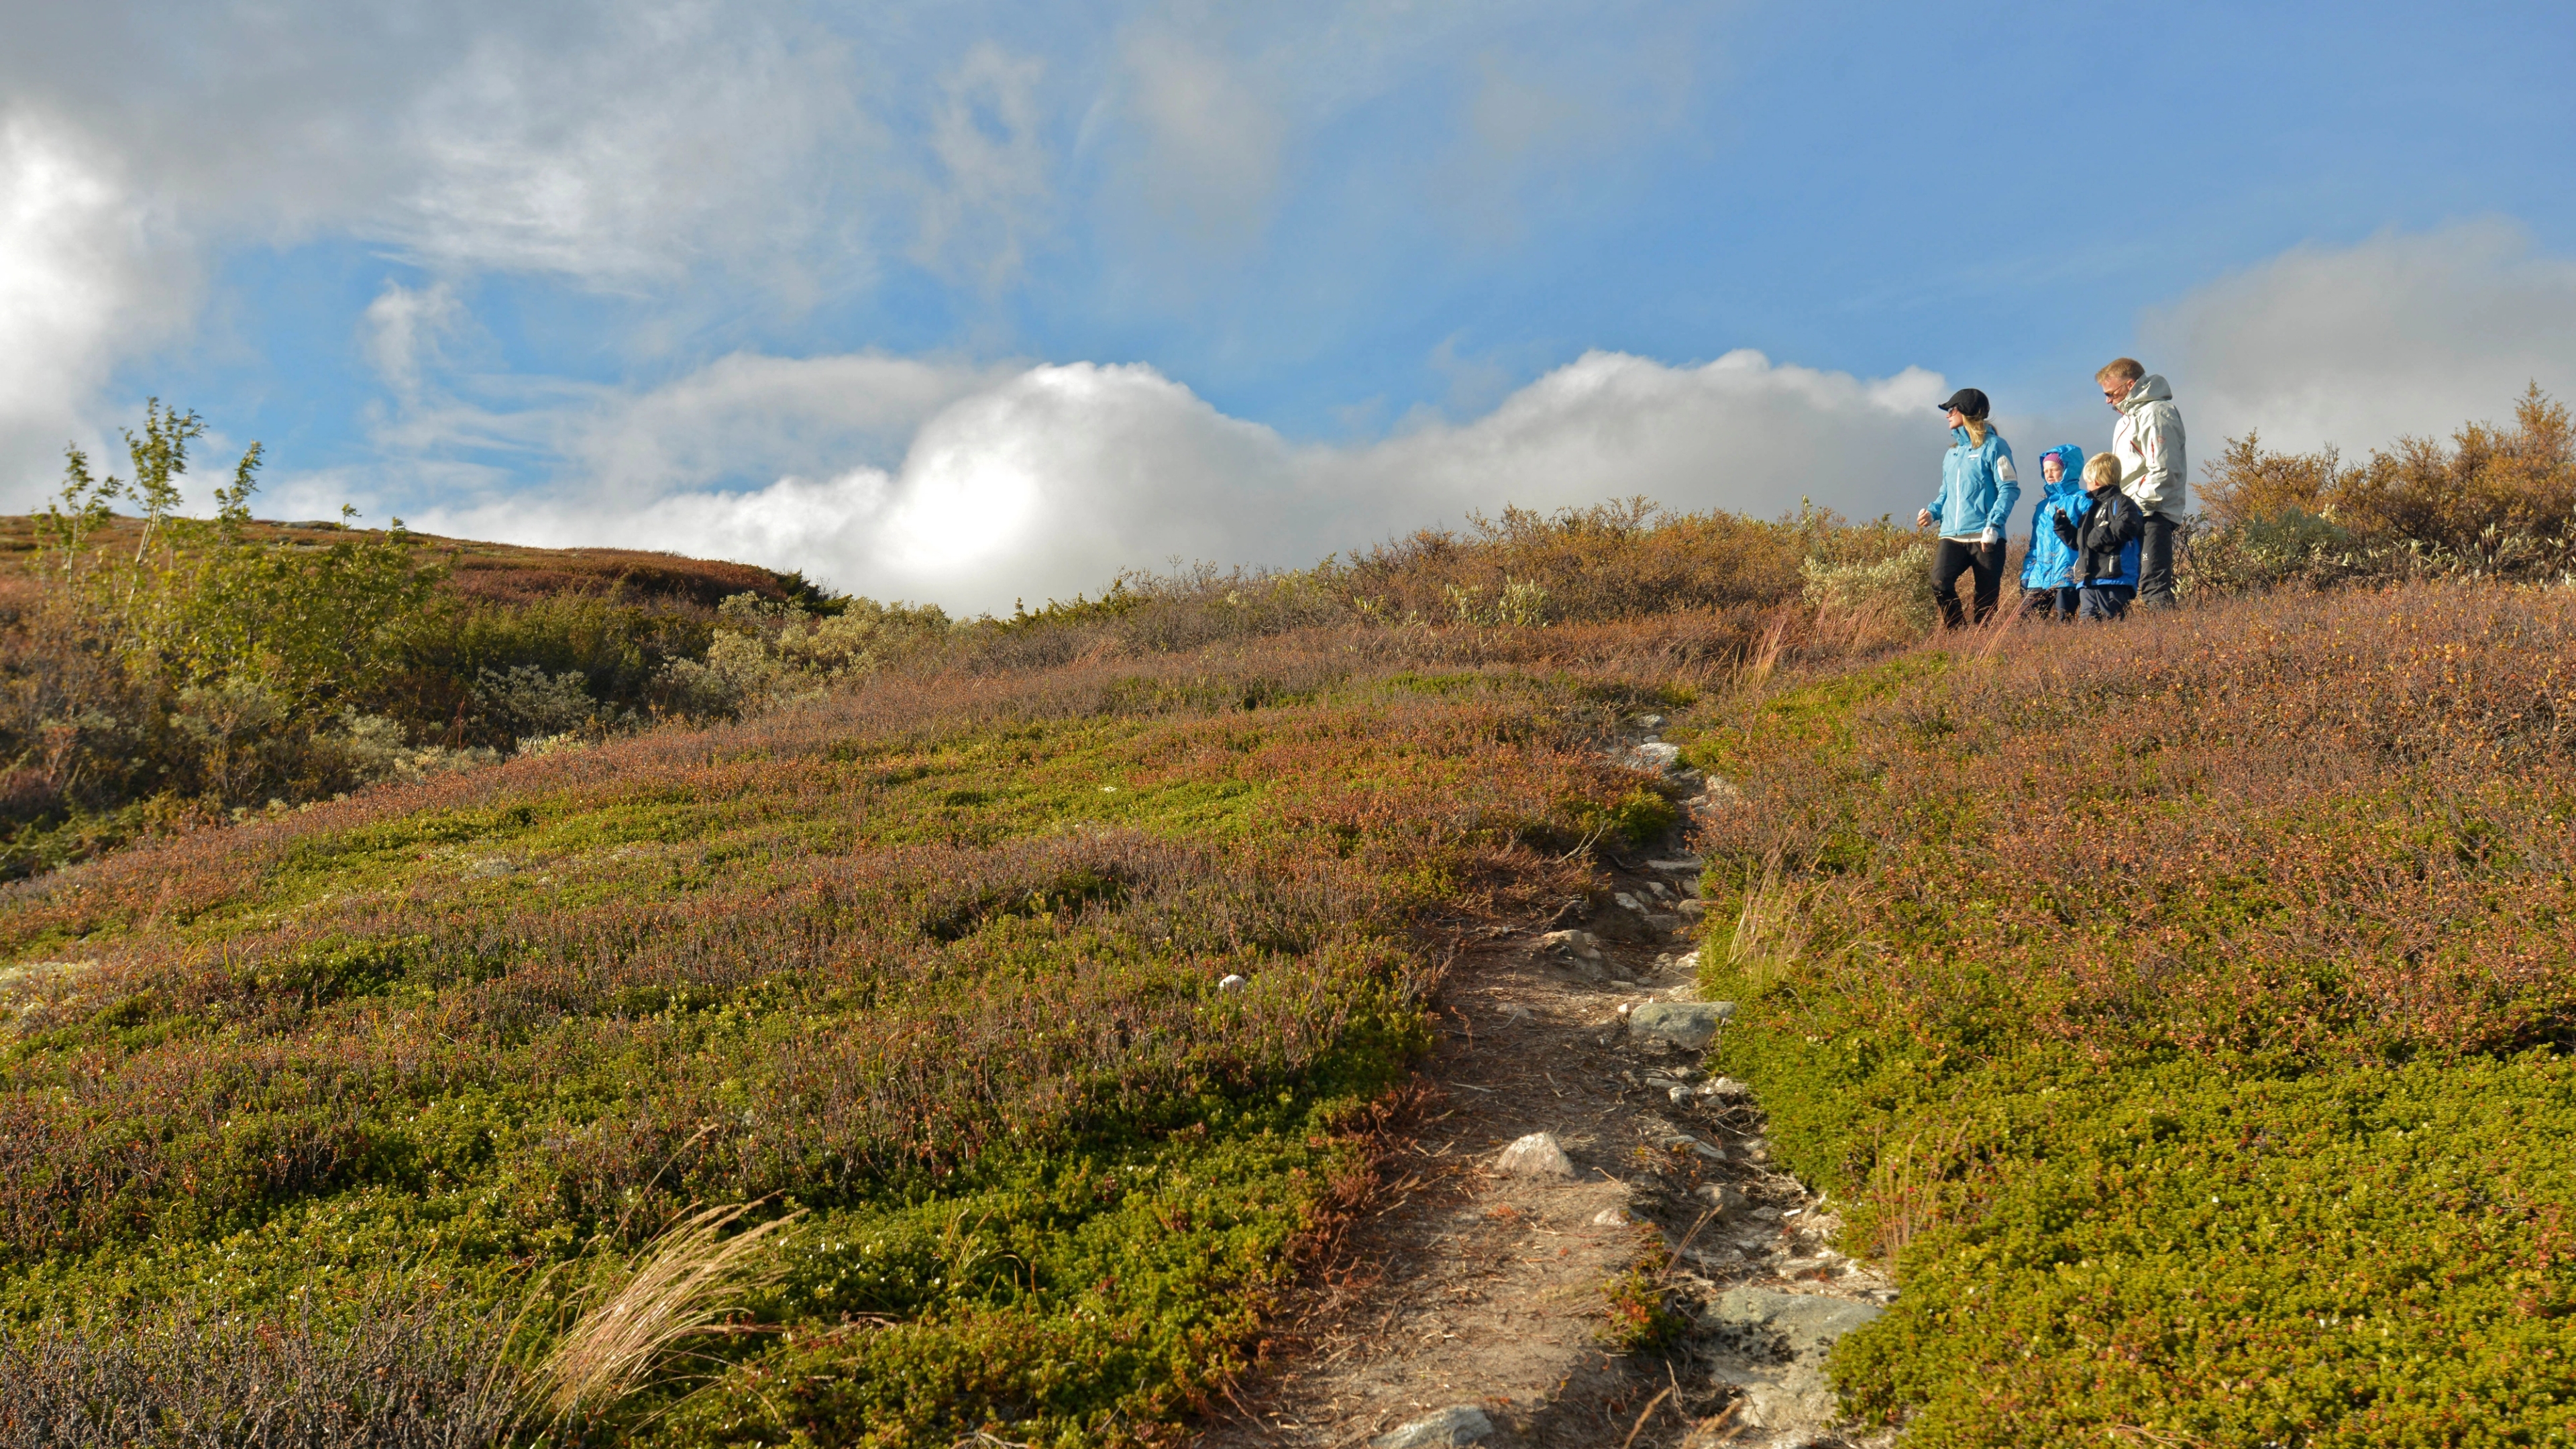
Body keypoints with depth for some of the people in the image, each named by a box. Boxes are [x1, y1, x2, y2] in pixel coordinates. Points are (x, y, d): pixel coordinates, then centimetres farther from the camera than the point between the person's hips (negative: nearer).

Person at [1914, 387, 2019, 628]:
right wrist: (1932, 512, 7)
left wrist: (1993, 524, -18)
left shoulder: (1993, 446, -1)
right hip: (1952, 536, 5)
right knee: (1940, 582, -18)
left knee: (1986, 599, -3)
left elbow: (2009, 489, -7)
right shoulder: (1952, 453, 21)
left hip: (1985, 538, -5)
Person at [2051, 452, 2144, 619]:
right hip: (2087, 580, 9)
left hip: (2114, 580, -9)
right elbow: (2076, 541, 33)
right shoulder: (2089, 507, 27)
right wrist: (2062, 525, 20)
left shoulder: (2120, 502, -2)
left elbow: (2128, 526, -24)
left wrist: (2100, 535, -18)